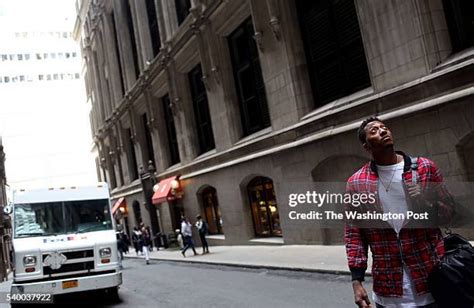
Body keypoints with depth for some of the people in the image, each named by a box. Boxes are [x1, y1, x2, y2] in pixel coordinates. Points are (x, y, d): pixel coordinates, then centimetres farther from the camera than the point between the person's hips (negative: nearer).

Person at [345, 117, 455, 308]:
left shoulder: (425, 168, 1)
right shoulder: (356, 183, 0)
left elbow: (449, 211, 6)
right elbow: (353, 234, 1)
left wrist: (427, 204, -15)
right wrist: (357, 280, -6)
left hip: (431, 278, 1)